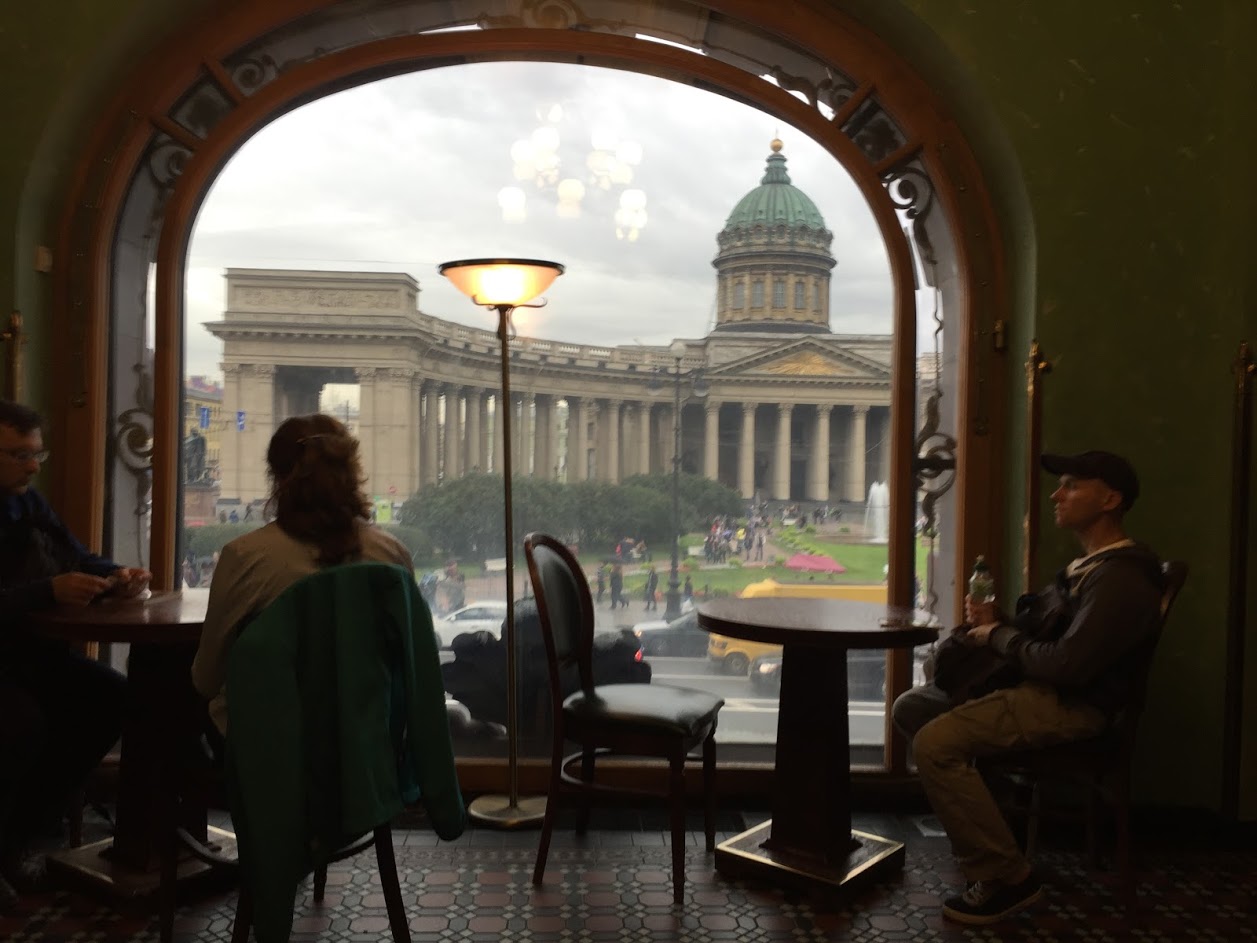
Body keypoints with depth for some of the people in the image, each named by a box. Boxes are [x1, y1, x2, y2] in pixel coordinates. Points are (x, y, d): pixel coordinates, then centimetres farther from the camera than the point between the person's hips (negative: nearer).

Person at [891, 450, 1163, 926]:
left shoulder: (1121, 577, -18)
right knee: (911, 707, 8)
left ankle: (1006, 878, -15)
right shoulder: (1090, 564, 17)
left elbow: (1067, 665, -27)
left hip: (1068, 704, -11)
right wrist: (995, 620, -1)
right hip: (1036, 688, 11)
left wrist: (998, 637, -11)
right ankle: (978, 812, 13)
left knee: (935, 743, -26)